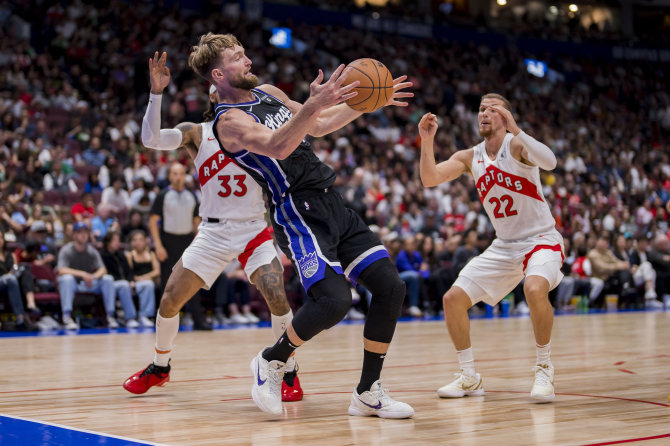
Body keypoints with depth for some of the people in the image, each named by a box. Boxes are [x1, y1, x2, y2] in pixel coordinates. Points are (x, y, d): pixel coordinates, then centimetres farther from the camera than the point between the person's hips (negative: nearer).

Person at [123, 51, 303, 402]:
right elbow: (151, 139, -12)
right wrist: (156, 92, -23)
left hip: (254, 229, -1)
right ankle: (159, 367, 25)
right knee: (169, 300, -2)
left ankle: (289, 372, -2)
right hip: (213, 232, 1)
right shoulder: (195, 133, 3)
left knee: (277, 295, -22)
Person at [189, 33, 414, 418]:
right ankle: (271, 362, 3)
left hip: (332, 203, 8)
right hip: (299, 214, -8)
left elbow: (319, 126, 29)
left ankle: (369, 393, 9)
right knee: (335, 300, -25)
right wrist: (314, 104, -40)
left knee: (391, 288, -1)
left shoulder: (269, 93, 18)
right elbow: (276, 146, -27)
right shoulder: (229, 120, -8)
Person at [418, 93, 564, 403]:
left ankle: (544, 368, -14)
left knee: (535, 289, -36)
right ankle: (469, 378, 14)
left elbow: (549, 162, -34)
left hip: (541, 239, -6)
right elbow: (430, 178, -9)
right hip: (504, 246, 6)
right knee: (453, 299, -2)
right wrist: (427, 140, -23)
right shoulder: (469, 157, 3)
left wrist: (515, 130, -44)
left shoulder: (516, 145, -13)